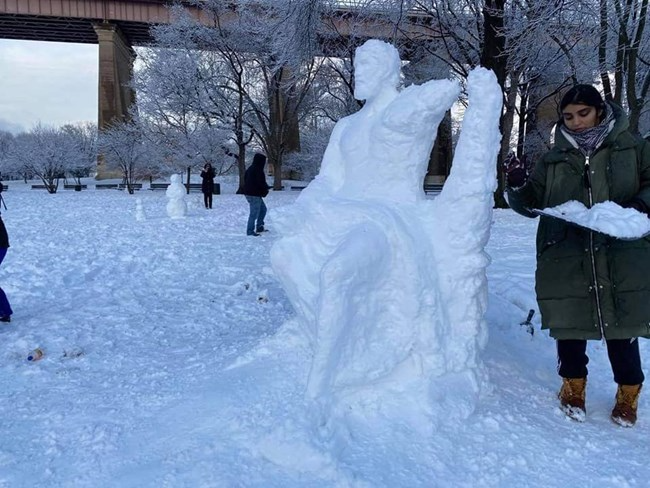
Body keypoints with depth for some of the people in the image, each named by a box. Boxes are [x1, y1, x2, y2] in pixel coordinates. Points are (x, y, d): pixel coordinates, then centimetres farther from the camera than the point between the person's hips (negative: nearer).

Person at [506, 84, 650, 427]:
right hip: (566, 260, 2)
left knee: (621, 327, 3)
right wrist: (518, 186, -10)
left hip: (621, 258, -1)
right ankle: (573, 386, 30)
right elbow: (531, 203, 11)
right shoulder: (555, 158, 12)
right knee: (570, 324, 8)